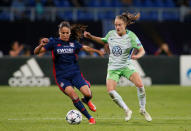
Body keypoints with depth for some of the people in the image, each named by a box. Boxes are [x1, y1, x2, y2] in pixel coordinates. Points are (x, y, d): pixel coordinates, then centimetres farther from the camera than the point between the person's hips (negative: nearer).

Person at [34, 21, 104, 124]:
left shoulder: (73, 42, 4)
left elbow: (85, 48, 22)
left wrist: (97, 51, 10)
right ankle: (89, 117, -7)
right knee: (74, 97, -22)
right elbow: (36, 52, -6)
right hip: (61, 76, -2)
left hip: (75, 73, 2)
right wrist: (41, 45, -26)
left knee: (88, 94, -16)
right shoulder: (54, 42, -3)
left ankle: (86, 101, 23)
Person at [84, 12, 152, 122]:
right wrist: (91, 37, 11)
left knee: (140, 85, -24)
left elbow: (142, 50, -13)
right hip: (113, 67, 3)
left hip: (127, 66, -3)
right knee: (110, 91, -20)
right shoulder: (111, 34, 0)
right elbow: (104, 41, 23)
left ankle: (143, 110, -1)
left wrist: (137, 56, -35)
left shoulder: (131, 36, -11)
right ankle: (127, 111, -1)